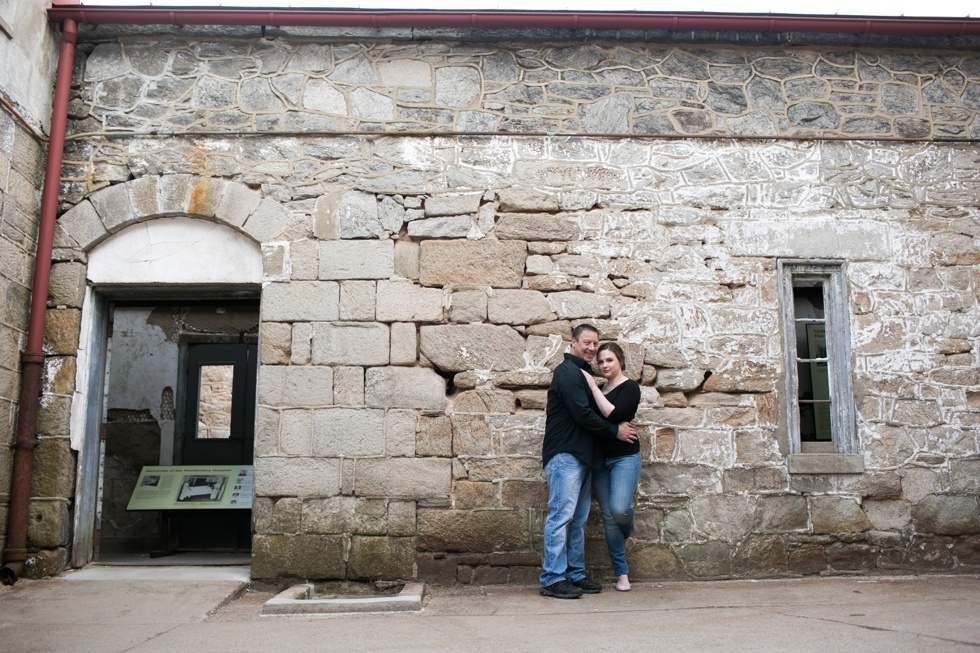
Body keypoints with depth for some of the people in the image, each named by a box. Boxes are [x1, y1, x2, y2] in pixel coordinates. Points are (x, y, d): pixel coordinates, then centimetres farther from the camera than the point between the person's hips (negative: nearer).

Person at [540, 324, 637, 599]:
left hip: (581, 456, 10)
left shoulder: (581, 374, 22)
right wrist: (616, 431, -6)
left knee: (578, 520, 11)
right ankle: (552, 579, -6)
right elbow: (582, 414, -16)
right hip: (564, 455, -10)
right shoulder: (567, 372, -9)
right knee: (561, 515, -9)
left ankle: (575, 575, 17)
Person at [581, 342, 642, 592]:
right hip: (600, 459, 6)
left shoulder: (630, 387, -5)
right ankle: (622, 574, 12)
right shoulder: (599, 390, 14)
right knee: (608, 517, 3)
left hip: (625, 458, -6)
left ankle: (626, 533, 13)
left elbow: (613, 414, -21)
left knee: (619, 508, -23)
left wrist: (593, 387, -15)